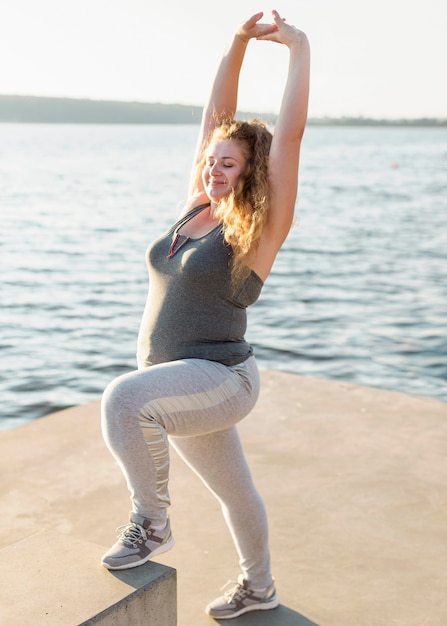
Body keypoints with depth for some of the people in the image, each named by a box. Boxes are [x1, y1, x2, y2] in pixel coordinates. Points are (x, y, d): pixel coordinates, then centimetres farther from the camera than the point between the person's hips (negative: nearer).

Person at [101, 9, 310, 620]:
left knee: (124, 398, -34)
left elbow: (288, 135, -17)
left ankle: (151, 522, -14)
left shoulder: (260, 226, -11)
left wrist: (299, 49, -12)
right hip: (179, 386, 8)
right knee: (233, 488, 23)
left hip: (219, 380, -7)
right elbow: (217, 116, 6)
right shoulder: (198, 208, 6)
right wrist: (239, 43, 1)